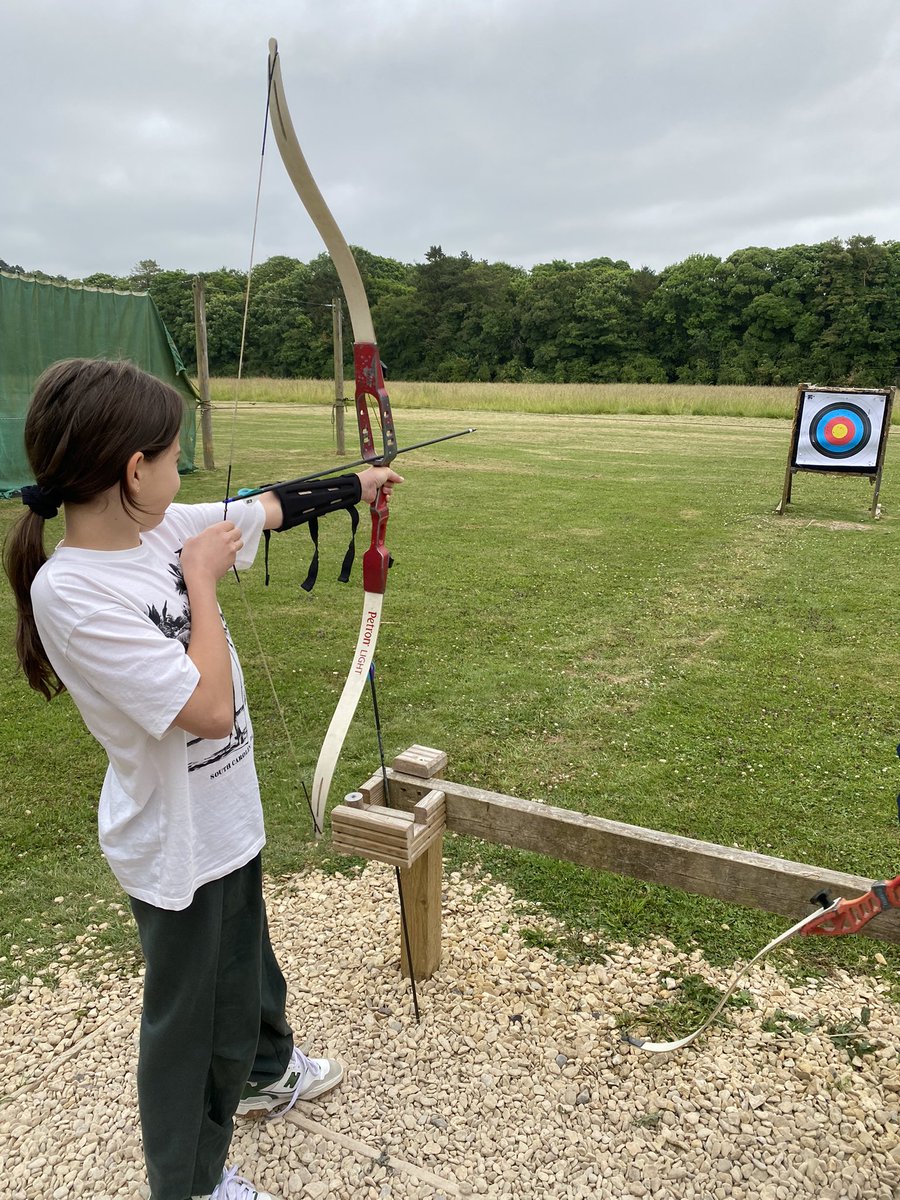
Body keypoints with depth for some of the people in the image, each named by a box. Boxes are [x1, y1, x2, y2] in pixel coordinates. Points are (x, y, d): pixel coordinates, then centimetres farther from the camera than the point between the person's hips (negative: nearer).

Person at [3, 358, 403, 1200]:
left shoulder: (162, 531, -9)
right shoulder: (71, 591, -31)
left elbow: (265, 509, 8)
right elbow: (209, 709, -31)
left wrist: (354, 486, 18)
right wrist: (202, 582, -23)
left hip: (226, 812, 8)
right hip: (175, 845, -7)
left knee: (246, 955, 32)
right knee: (190, 1012, 17)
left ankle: (264, 1069, 61)